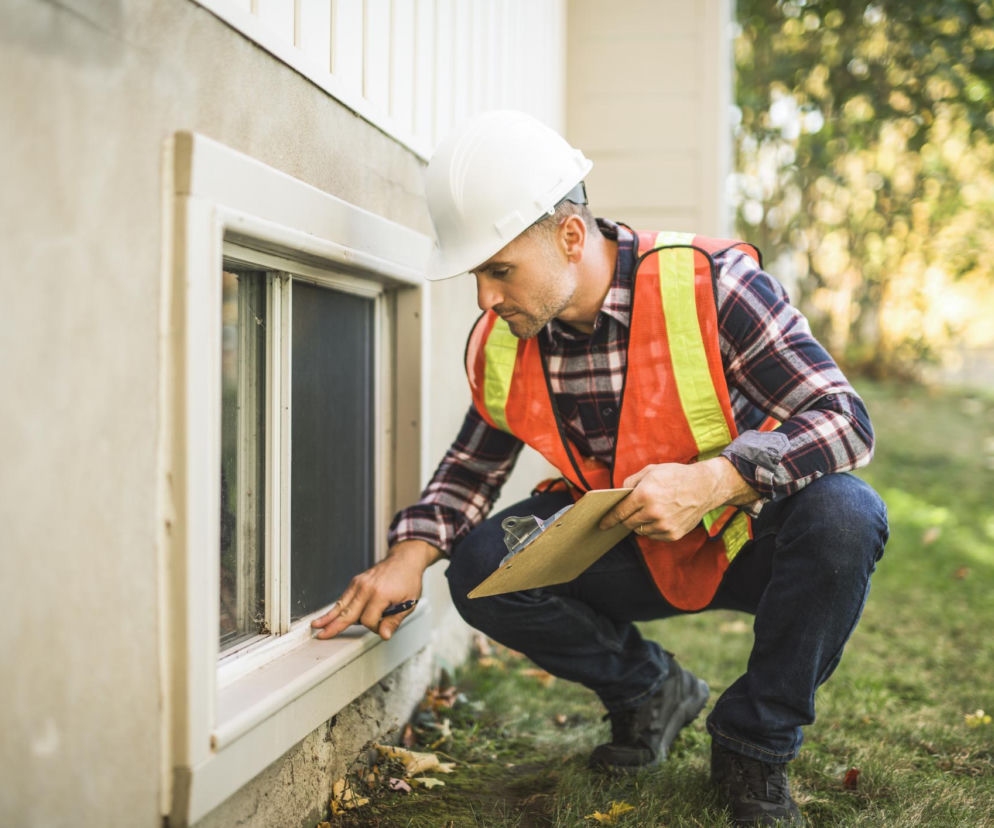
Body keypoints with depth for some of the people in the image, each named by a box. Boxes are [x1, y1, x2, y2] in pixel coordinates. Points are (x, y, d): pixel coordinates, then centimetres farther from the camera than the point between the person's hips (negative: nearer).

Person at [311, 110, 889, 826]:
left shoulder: (710, 283, -23)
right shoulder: (500, 345, -8)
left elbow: (847, 420, -25)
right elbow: (472, 467, 7)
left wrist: (712, 479, -40)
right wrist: (410, 555, -14)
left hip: (749, 541, -3)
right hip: (627, 552, 3)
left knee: (843, 514, -35)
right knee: (482, 565, -21)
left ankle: (755, 740, -10)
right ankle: (650, 691, 7)